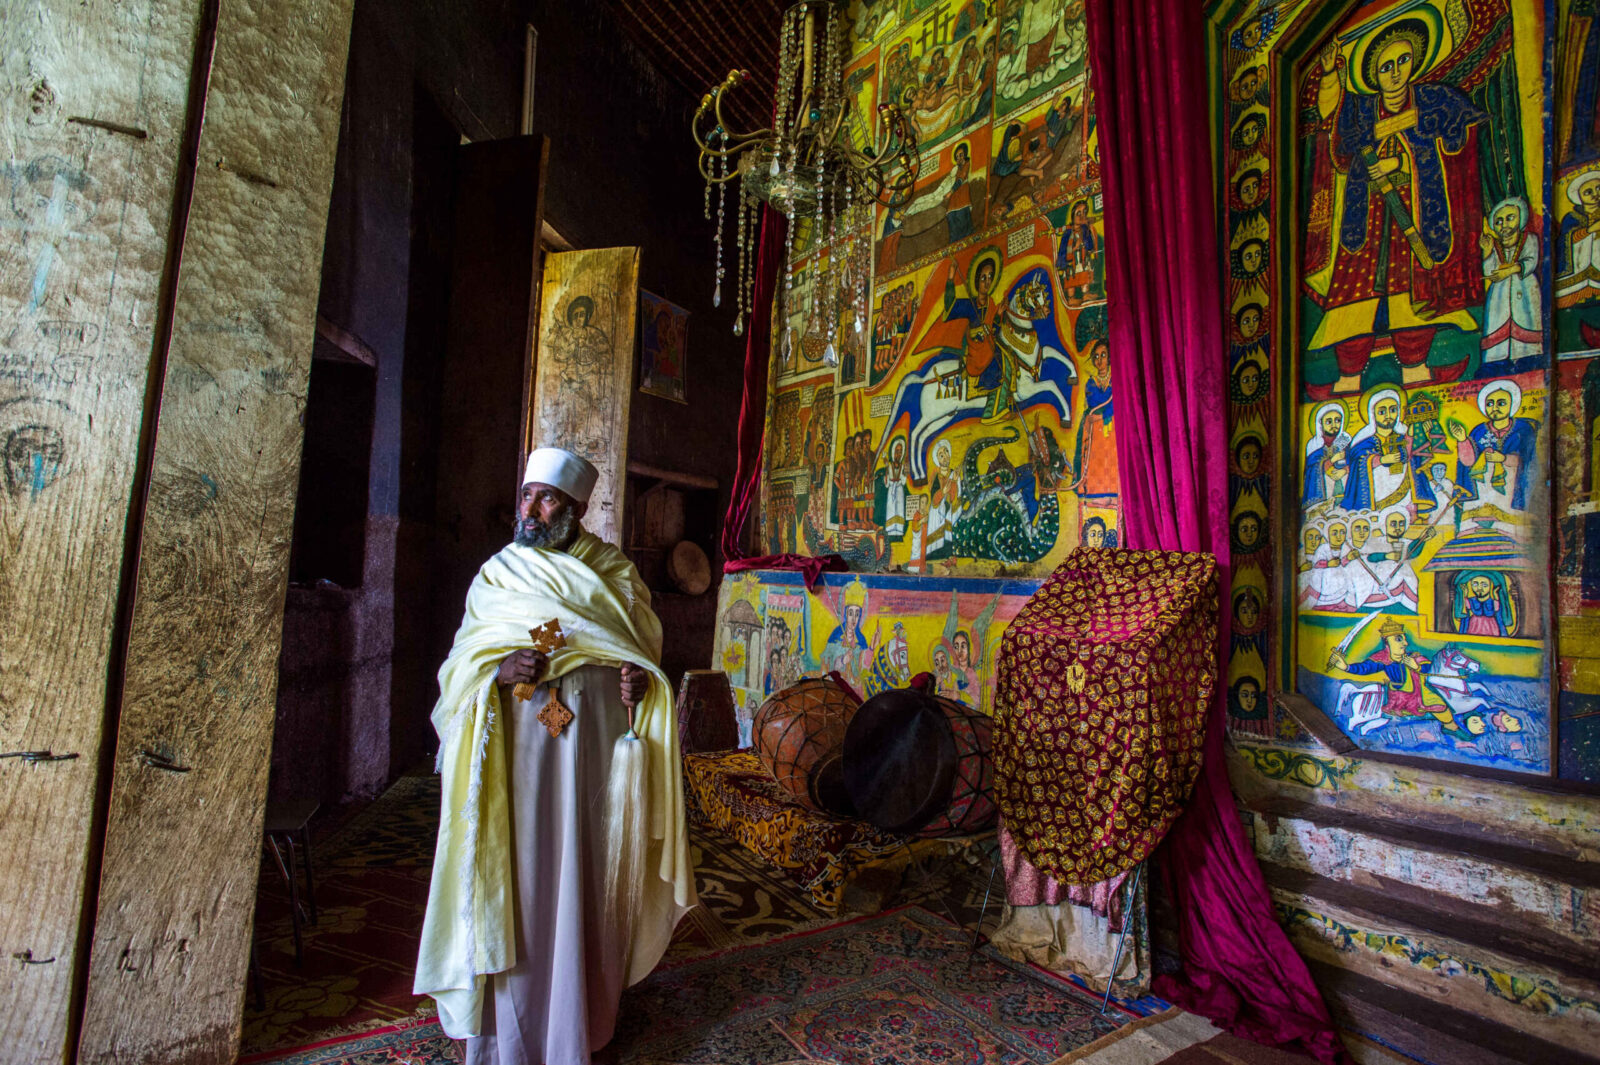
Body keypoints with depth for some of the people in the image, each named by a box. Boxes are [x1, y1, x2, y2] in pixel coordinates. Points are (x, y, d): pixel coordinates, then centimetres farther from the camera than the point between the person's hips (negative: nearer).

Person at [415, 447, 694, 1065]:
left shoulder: (615, 574, 7)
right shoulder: (497, 573, 7)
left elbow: (645, 651, 11)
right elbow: (461, 662, 4)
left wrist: (643, 681, -11)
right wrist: (499, 671, -18)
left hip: (597, 744, 1)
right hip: (519, 747, 0)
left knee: (585, 875, 8)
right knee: (518, 874, 2)